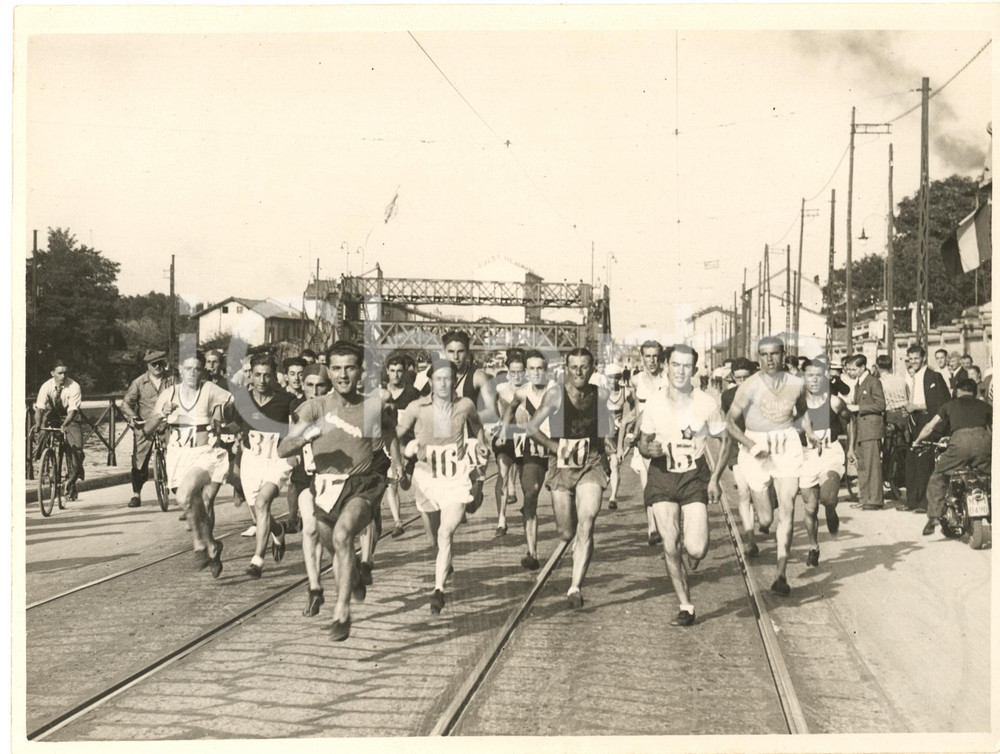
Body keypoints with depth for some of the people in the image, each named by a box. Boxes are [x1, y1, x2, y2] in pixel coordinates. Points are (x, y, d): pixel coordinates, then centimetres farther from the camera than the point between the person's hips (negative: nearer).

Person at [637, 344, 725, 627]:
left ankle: (698, 548, 27)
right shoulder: (654, 403, -4)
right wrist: (648, 449, -16)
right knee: (670, 548, 0)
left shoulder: (706, 403, -8)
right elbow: (643, 442, 8)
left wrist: (715, 479, -6)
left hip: (695, 477, -2)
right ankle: (686, 607, 15)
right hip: (662, 478, 2)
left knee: (695, 550, -12)